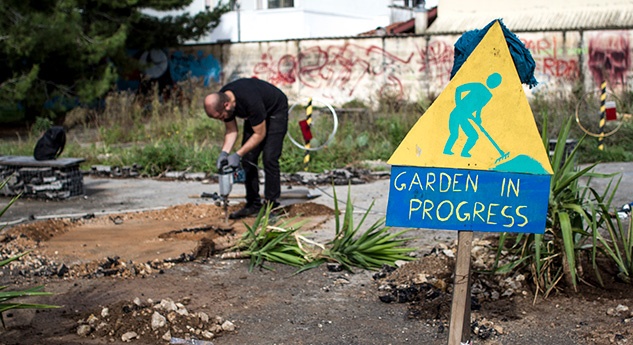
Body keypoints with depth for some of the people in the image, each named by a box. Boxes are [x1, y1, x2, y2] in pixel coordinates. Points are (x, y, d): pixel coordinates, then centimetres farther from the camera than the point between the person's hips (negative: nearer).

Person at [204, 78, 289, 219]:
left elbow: (260, 134, -30)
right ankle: (253, 204, 6)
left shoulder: (250, 101, -41)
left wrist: (238, 154, -30)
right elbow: (231, 130, -6)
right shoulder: (221, 101, -19)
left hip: (276, 111, -7)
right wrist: (224, 152, -22)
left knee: (269, 158, -16)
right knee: (248, 158, -1)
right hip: (254, 115, 7)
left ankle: (271, 204, -9)